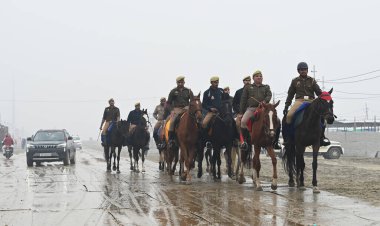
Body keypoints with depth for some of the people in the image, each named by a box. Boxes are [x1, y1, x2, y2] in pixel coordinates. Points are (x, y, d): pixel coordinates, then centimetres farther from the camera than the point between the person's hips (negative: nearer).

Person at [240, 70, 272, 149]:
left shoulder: (266, 87, 22)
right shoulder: (248, 87, 19)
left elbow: (269, 95, 5)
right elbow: (243, 100, 16)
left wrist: (265, 101, -17)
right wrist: (241, 112, 8)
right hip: (251, 108, -1)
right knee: (243, 121, -28)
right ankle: (245, 140, -16)